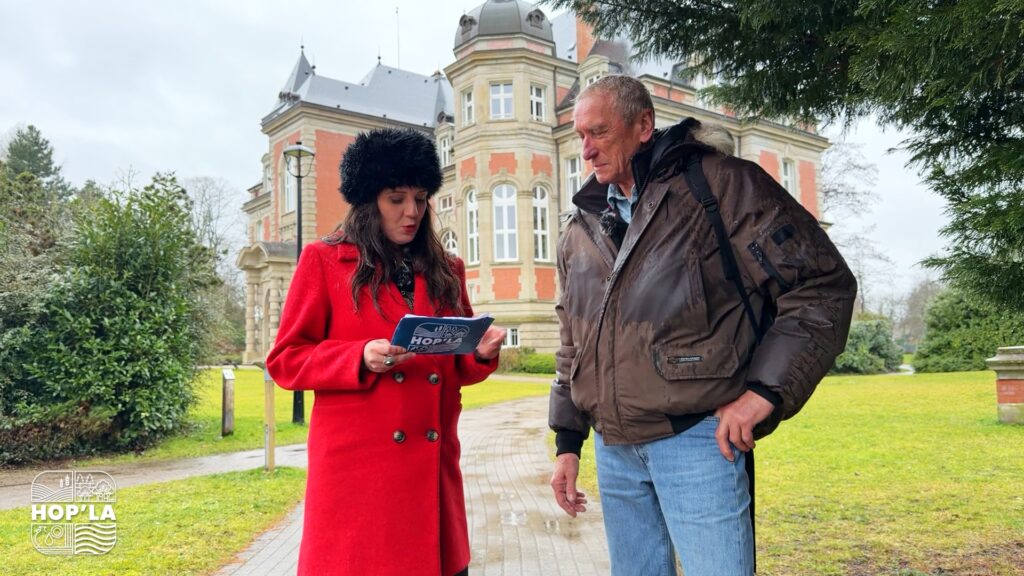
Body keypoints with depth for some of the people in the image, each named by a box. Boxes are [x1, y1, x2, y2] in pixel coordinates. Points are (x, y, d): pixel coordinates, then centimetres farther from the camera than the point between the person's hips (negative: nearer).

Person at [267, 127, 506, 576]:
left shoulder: (446, 270, 13)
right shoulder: (324, 261, 1)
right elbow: (285, 360, -1)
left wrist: (481, 353, -7)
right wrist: (363, 358, -17)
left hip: (431, 464, 4)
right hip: (356, 467, -3)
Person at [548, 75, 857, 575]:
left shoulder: (722, 185, -5)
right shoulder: (581, 230, 12)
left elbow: (824, 285, -8)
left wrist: (766, 390, -15)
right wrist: (568, 441, 16)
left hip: (696, 439, -5)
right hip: (612, 448, 6)